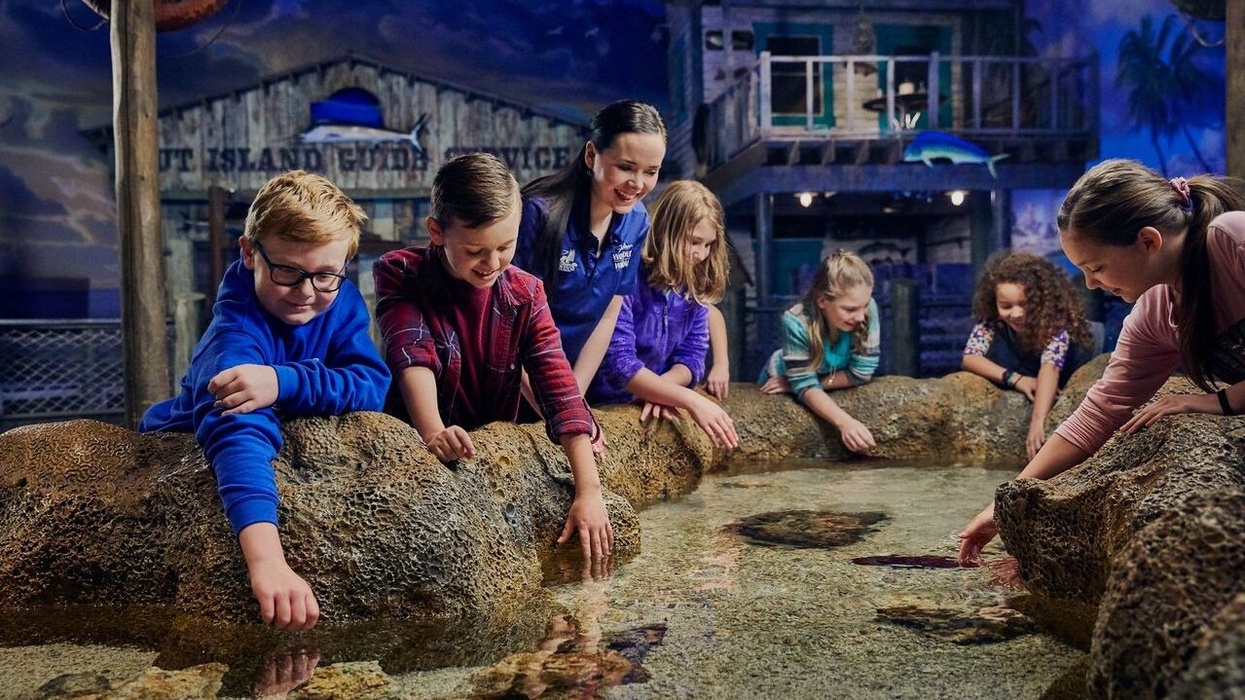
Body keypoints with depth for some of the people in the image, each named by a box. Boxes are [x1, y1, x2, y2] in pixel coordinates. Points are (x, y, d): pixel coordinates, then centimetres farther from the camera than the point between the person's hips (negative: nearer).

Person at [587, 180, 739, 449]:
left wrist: (661, 388, -19)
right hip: (600, 407, -4)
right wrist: (690, 400, -29)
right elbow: (618, 363, -24)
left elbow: (691, 357, 2)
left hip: (649, 410, 5)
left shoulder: (695, 288, 3)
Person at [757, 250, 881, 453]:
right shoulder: (797, 323, -37)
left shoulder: (866, 309, -31)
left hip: (835, 389, 4)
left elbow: (860, 373, -24)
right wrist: (845, 422, -49)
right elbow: (805, 386, -35)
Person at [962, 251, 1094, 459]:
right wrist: (1014, 379, -40)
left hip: (1062, 391, -2)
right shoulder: (992, 323, -23)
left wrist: (1038, 421, -59)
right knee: (998, 346, -25)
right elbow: (969, 357, -28)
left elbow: (1050, 367, -46)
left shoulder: (1056, 323, -33)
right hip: (1022, 395, 2)